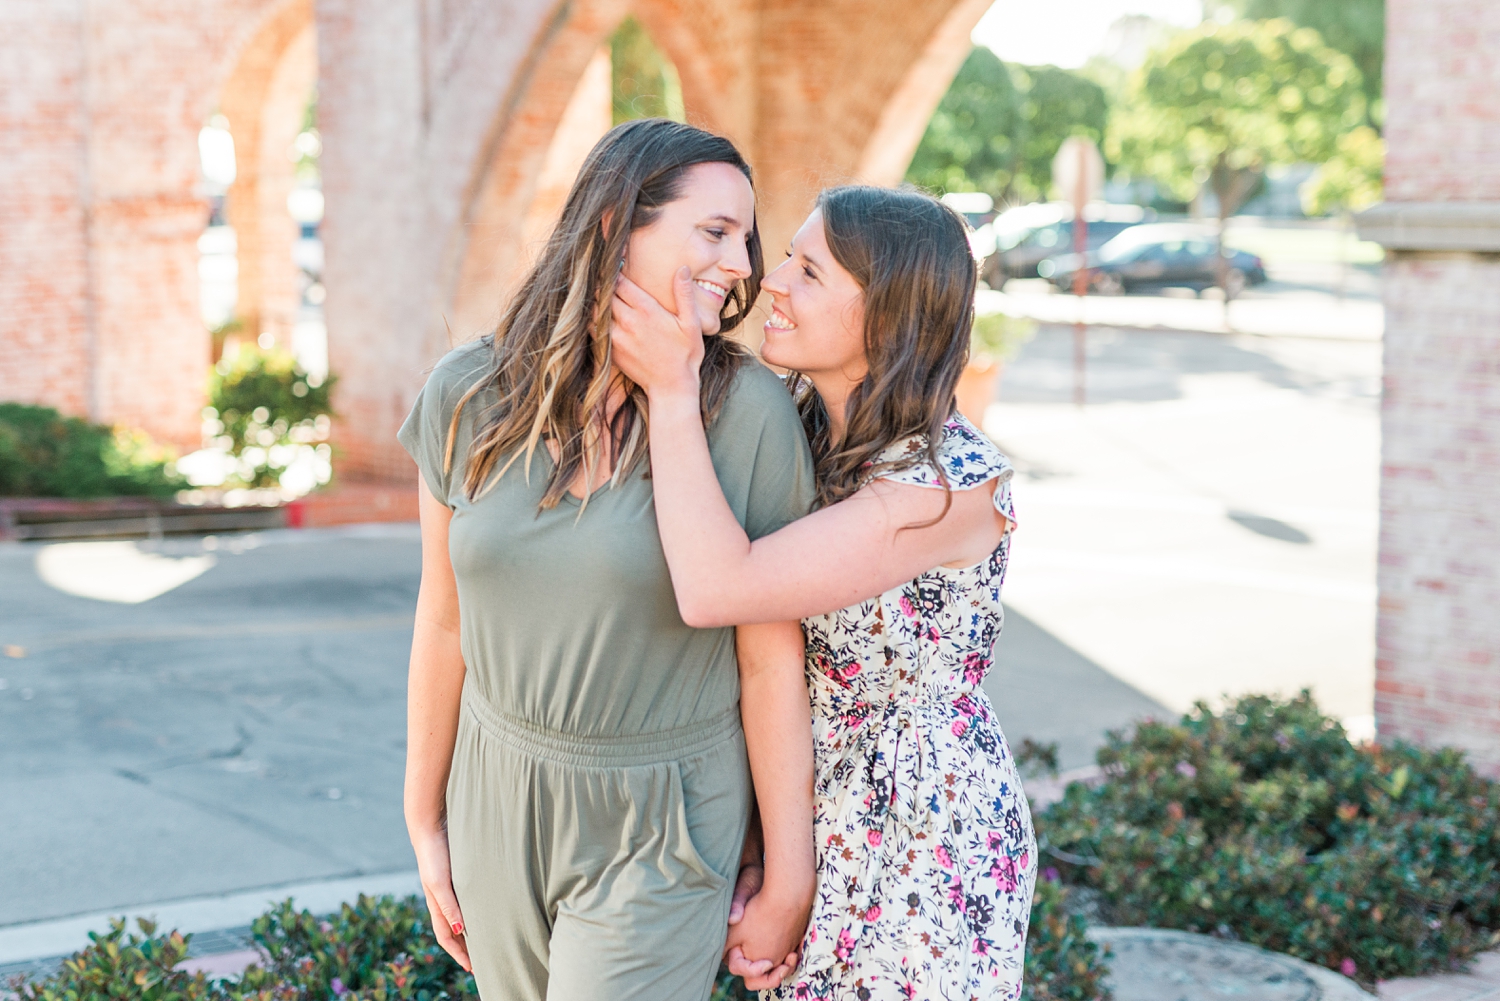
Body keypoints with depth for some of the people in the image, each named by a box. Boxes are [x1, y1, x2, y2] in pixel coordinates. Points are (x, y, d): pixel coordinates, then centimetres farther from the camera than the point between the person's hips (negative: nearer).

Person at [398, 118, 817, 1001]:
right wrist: (427, 828, 10)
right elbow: (445, 628, 4)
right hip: (500, 802, 4)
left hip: (661, 830, -3)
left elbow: (772, 662, -11)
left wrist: (790, 884, -7)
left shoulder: (748, 411, -15)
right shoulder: (470, 398, -5)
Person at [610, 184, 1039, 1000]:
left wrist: (672, 389, -27)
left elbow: (716, 590, -32)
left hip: (923, 839, -7)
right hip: (808, 814, 7)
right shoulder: (793, 418, -2)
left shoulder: (954, 482, -26)